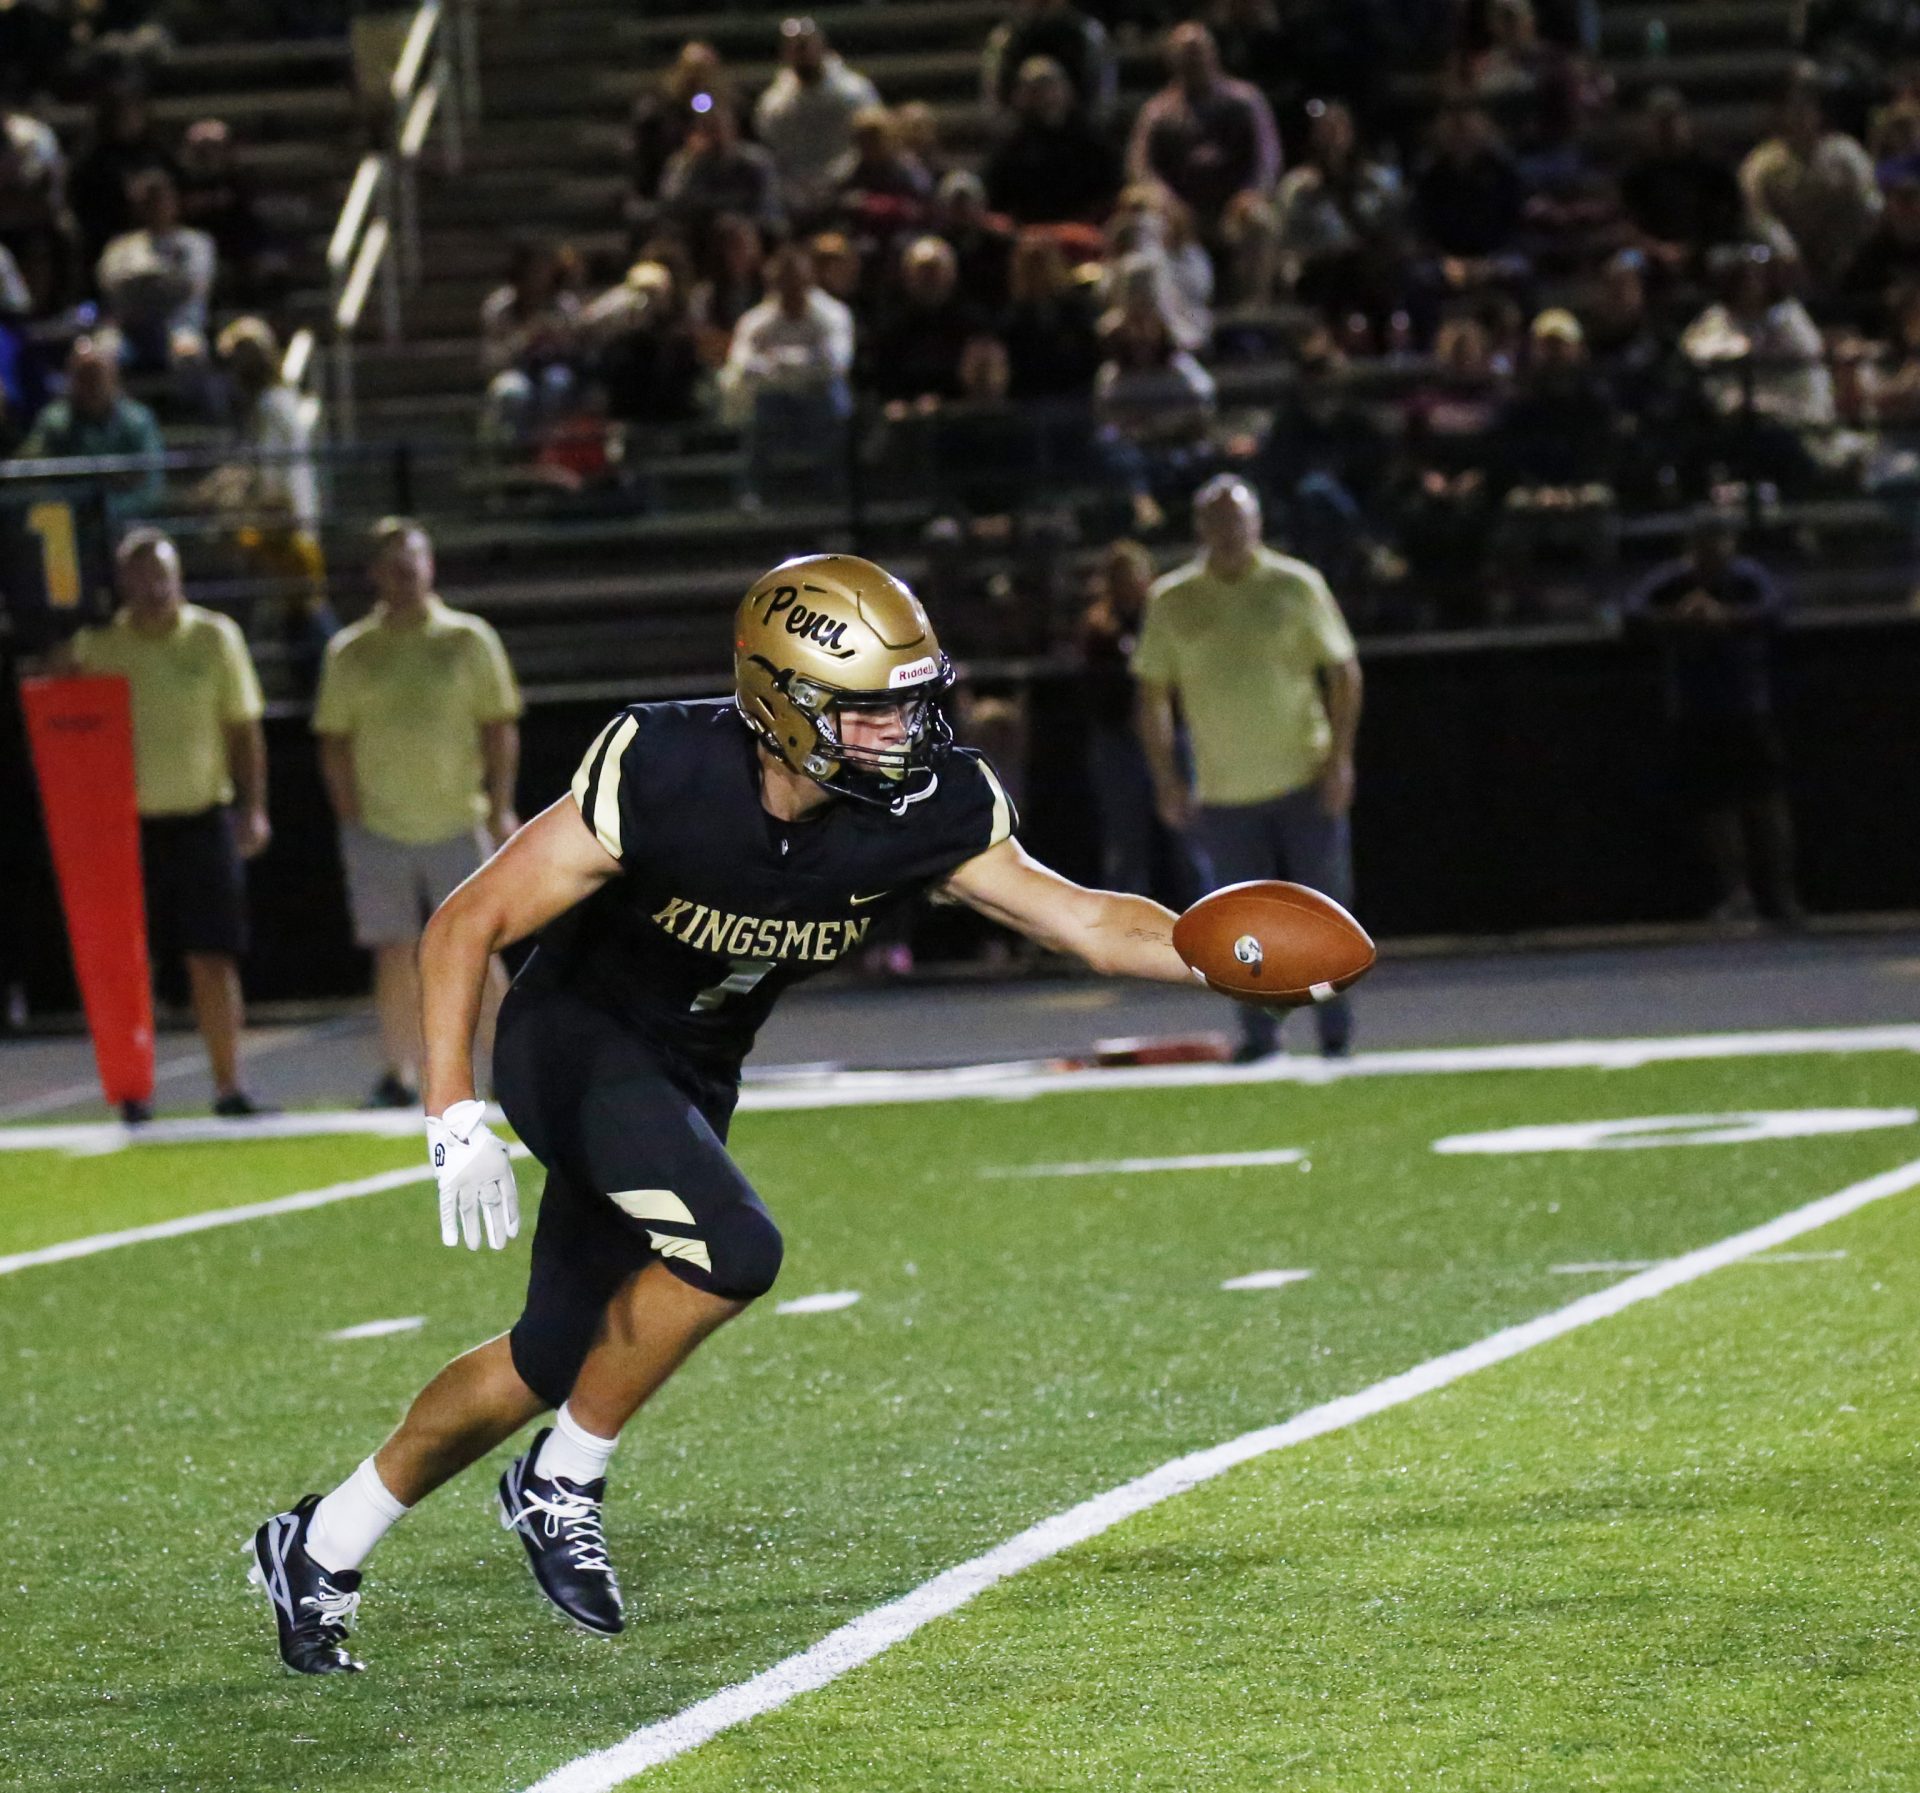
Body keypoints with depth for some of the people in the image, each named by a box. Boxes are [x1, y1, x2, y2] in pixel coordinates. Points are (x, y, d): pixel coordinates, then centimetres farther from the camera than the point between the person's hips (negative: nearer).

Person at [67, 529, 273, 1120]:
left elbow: (244, 729, 6)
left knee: (213, 958, -2)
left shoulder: (214, 637, 3)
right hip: (127, 822, 0)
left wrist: (253, 809, -1)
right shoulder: (97, 645, 3)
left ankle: (228, 1086, 3)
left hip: (203, 816, 0)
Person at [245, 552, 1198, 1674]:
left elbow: (1088, 922, -8)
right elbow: (469, 925, -23)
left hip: (691, 1078, 6)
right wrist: (456, 1122, -31)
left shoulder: (925, 811, -16)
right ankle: (563, 1486, -8)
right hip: (576, 1038, -6)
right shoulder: (662, 776, -29)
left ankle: (325, 1549, 28)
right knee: (732, 1250, -29)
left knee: (554, 1360, 10)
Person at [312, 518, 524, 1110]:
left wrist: (500, 810, -2)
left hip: (457, 822, -1)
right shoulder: (349, 652, 8)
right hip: (378, 831, 1)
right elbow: (334, 740, 8)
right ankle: (400, 1077, 4)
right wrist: (349, 818, 0)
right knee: (393, 956, -1)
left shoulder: (470, 639, 5)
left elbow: (500, 728, 5)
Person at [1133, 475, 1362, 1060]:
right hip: (1223, 790, 1)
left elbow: (1343, 671, 4)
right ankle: (1258, 1038, 10)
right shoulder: (1172, 601, 4)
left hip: (1305, 780, -1)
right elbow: (1152, 695, 9)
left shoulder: (1295, 586, 1)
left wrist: (1339, 758, -5)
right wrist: (1166, 778, 2)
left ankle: (1336, 1033, 10)